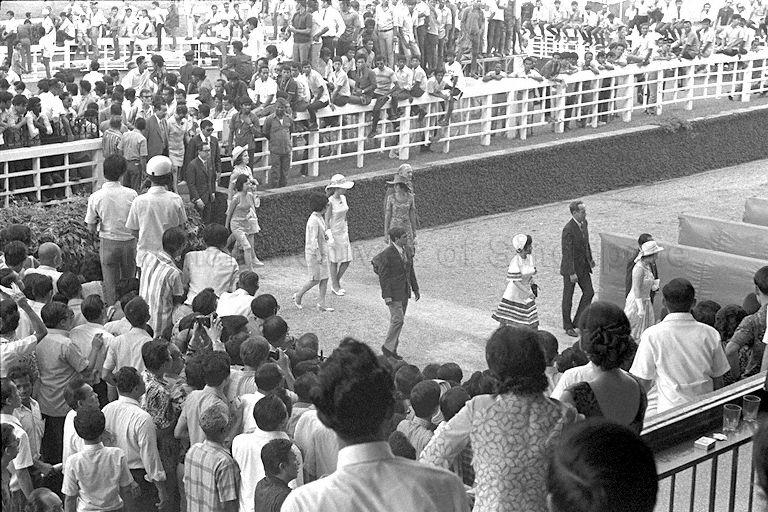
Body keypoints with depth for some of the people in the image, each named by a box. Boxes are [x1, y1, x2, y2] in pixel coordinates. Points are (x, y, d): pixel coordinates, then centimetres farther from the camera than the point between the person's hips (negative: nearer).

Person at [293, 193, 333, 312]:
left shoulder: (320, 217, 8)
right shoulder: (313, 220, -21)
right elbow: (313, 240, -24)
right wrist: (318, 255, -23)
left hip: (322, 252, 9)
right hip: (314, 253, -9)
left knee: (324, 279, 7)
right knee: (315, 280, -1)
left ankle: (321, 304, 12)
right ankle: (298, 296, 19)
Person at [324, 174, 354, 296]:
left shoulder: (343, 198, 4)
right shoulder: (330, 201, -18)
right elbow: (327, 220, -14)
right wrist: (329, 236, -17)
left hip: (343, 232, 7)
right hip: (333, 232, -7)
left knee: (347, 260, 7)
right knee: (334, 261, 5)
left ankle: (336, 283, 26)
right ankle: (335, 286, 21)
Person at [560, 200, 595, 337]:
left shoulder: (583, 223, 1)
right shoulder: (568, 230, -25)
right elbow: (567, 252, -25)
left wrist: (590, 258, 22)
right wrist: (572, 273, -25)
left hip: (583, 266, 8)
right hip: (570, 267, -8)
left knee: (589, 292, 5)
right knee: (568, 297, 7)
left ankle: (577, 321, 18)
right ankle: (568, 326, 19)